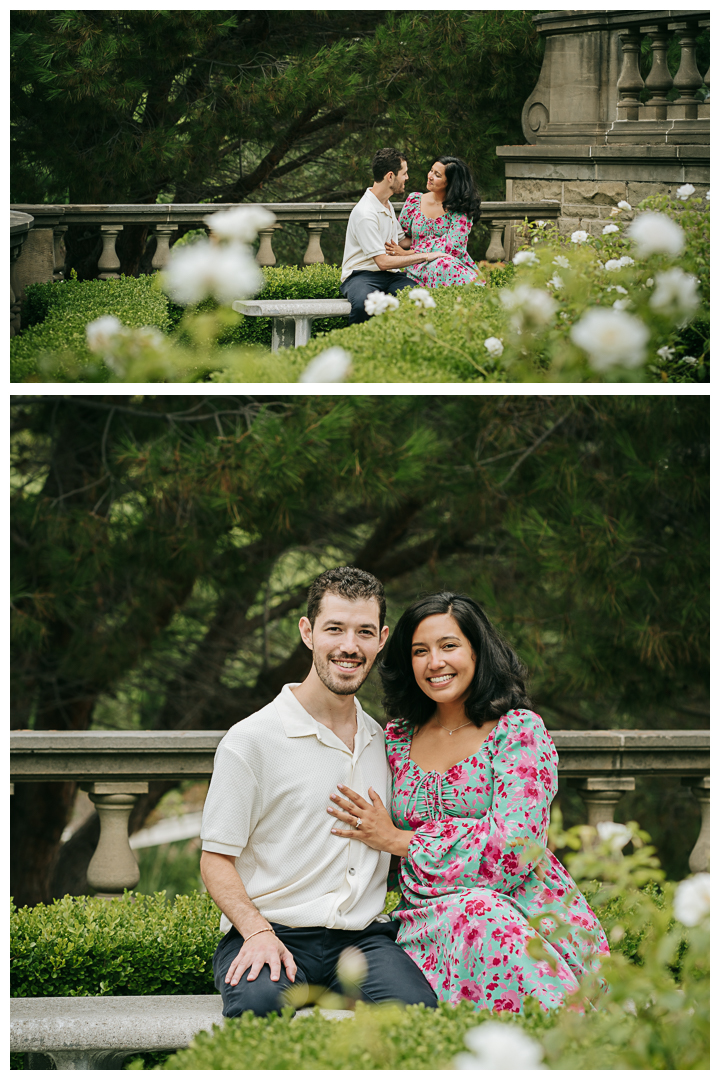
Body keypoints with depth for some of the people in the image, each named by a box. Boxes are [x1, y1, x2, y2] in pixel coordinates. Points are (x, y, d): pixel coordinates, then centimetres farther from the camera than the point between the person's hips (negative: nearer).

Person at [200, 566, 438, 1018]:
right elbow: (216, 859, -1)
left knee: (416, 1009, -30)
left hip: (363, 936, 4)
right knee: (260, 1006, -39)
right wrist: (258, 933, -17)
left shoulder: (384, 743, 17)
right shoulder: (251, 741, 0)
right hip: (273, 934, -4)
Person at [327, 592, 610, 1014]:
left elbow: (514, 846, -12)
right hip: (429, 922, 2)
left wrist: (400, 840, -6)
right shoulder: (398, 741, 15)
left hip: (528, 912, -2)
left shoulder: (520, 731, -1)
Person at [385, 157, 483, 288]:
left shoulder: (460, 210, -1)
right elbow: (404, 237, 18)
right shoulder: (414, 200, 9)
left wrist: (406, 253, -15)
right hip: (420, 270, 1)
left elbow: (453, 247, -10)